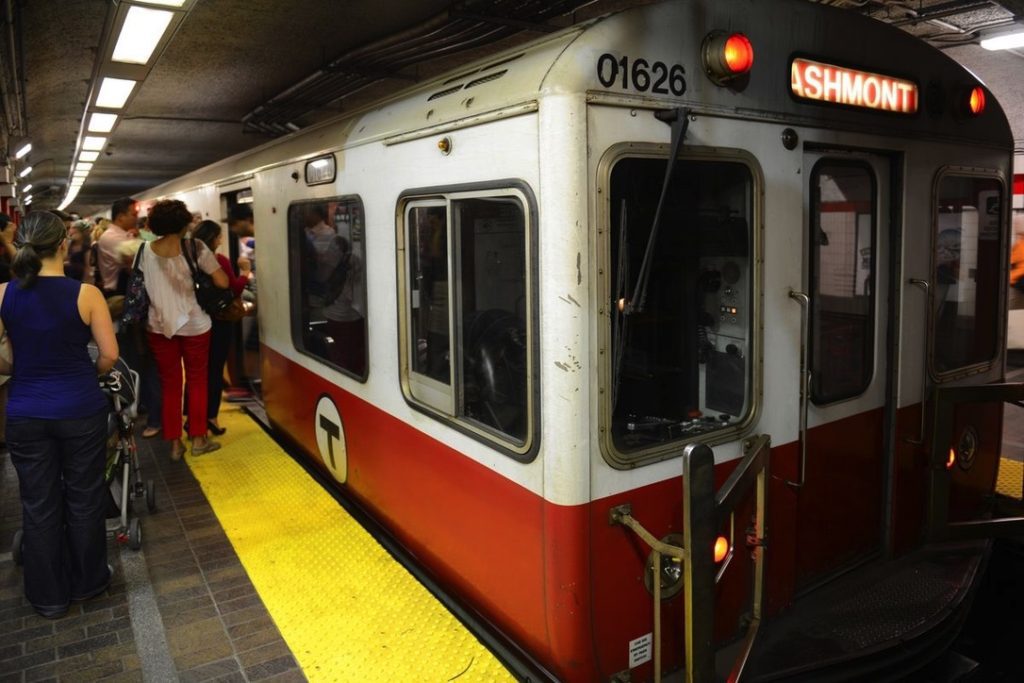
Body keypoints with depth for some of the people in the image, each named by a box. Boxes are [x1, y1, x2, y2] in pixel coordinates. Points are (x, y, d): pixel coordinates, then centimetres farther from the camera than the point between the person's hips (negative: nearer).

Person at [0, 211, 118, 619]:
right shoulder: (85, 293, -13)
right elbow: (110, 355, -10)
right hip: (80, 410, -2)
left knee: (39, 504, 14)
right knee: (84, 497, 15)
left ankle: (49, 595, 28)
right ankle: (87, 582, 31)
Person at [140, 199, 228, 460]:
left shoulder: (145, 251, -1)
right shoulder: (195, 247, -10)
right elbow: (222, 282, -13)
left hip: (159, 325, 2)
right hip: (194, 324, -2)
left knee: (169, 384, 12)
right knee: (197, 382, 14)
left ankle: (174, 443, 17)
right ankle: (198, 439, 20)